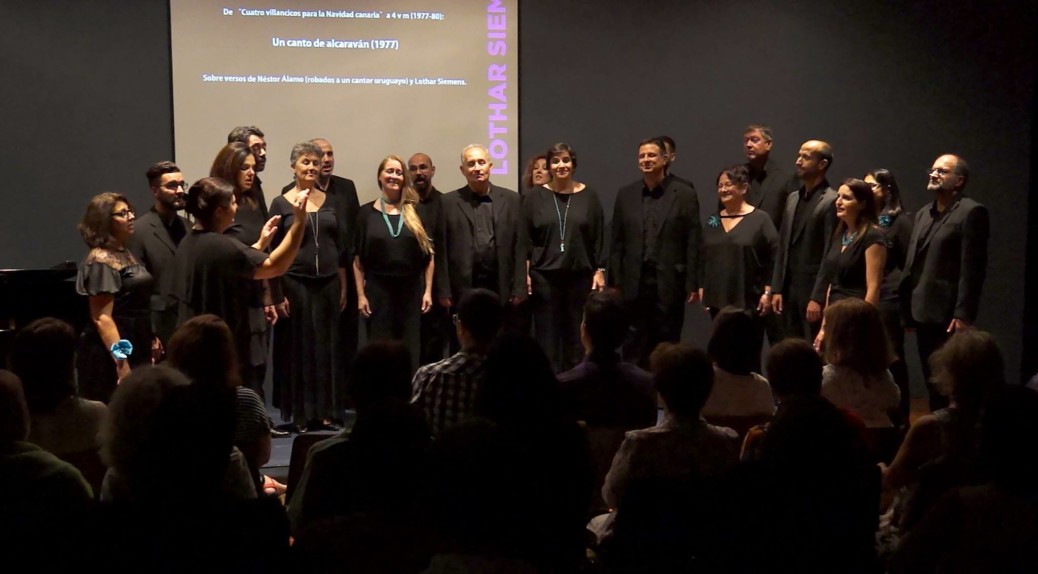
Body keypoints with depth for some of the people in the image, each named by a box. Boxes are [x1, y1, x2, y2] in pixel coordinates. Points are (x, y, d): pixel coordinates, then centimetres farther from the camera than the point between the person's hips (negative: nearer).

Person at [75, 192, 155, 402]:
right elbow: (102, 318, -20)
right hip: (110, 358, -9)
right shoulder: (102, 261, -15)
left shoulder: (125, 254, 12)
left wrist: (150, 342, 19)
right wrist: (121, 363, -25)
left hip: (136, 352, 9)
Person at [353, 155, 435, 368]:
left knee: (411, 352, 5)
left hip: (411, 290, 1)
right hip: (378, 290, -1)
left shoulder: (416, 210, 5)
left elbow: (429, 254, 5)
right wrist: (360, 295, -3)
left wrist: (428, 291, -1)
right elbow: (358, 259, 2)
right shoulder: (367, 212, 2)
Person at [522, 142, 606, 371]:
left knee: (576, 337, 6)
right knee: (547, 337, 3)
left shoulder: (589, 195, 3)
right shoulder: (535, 196, 1)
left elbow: (599, 238, 5)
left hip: (580, 276, 1)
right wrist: (523, 275, -4)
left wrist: (600, 271, 0)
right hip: (544, 277, 0)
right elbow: (524, 240, 1)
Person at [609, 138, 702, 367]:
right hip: (634, 284, 2)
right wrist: (615, 282, 4)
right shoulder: (625, 195, 8)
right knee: (634, 348, 6)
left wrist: (693, 284, -7)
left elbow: (693, 243, -3)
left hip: (669, 284, -2)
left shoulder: (685, 195, -1)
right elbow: (617, 243, 8)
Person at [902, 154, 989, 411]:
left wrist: (963, 315, -19)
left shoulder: (971, 212, -7)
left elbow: (972, 268, -14)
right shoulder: (923, 214, 18)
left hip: (948, 315, -8)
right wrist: (908, 307, 10)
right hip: (923, 313, 8)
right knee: (932, 382, 12)